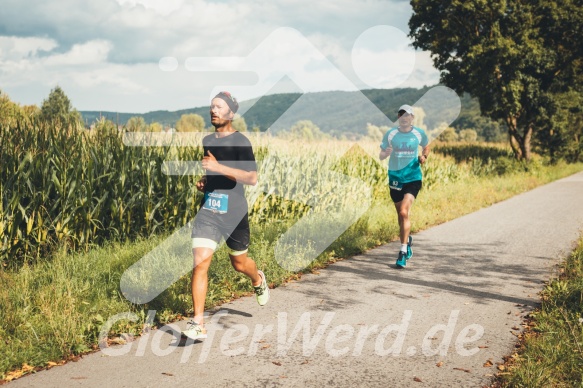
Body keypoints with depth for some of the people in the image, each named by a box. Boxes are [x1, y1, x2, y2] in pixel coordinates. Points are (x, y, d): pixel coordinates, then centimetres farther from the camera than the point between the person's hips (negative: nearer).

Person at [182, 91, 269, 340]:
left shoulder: (240, 142, -9)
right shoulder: (207, 141, 11)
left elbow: (252, 178, -20)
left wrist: (219, 167, -28)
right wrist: (204, 182, 8)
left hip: (234, 212, -4)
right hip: (208, 211, 4)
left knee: (239, 263, 14)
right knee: (200, 262, -12)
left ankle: (258, 280, 51)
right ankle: (198, 324, -9)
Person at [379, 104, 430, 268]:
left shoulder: (419, 134, -1)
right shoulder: (390, 134, -1)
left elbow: (426, 146, 19)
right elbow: (381, 155, 2)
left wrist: (424, 157, -1)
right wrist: (385, 153, -22)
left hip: (413, 178, -2)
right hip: (395, 177, 2)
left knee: (404, 212, -17)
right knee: (400, 214, 13)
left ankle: (403, 252, -13)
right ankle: (407, 240, 42)